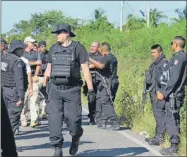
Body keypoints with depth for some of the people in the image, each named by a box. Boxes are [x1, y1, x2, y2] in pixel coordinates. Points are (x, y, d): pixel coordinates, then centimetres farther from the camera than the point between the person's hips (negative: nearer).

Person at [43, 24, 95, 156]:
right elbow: (49, 68, 18)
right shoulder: (53, 49, 10)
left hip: (72, 90, -4)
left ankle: (76, 138, 28)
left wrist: (90, 89, -11)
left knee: (72, 118, -4)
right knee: (54, 118, -6)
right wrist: (44, 85, 17)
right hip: (55, 89, 4)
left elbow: (85, 69, -6)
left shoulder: (78, 48, -4)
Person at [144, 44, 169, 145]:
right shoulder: (154, 64, 19)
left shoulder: (164, 63, -10)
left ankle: (159, 137, -10)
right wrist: (149, 89, 23)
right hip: (154, 93, 10)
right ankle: (158, 136, 19)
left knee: (159, 113, -11)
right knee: (156, 114, 13)